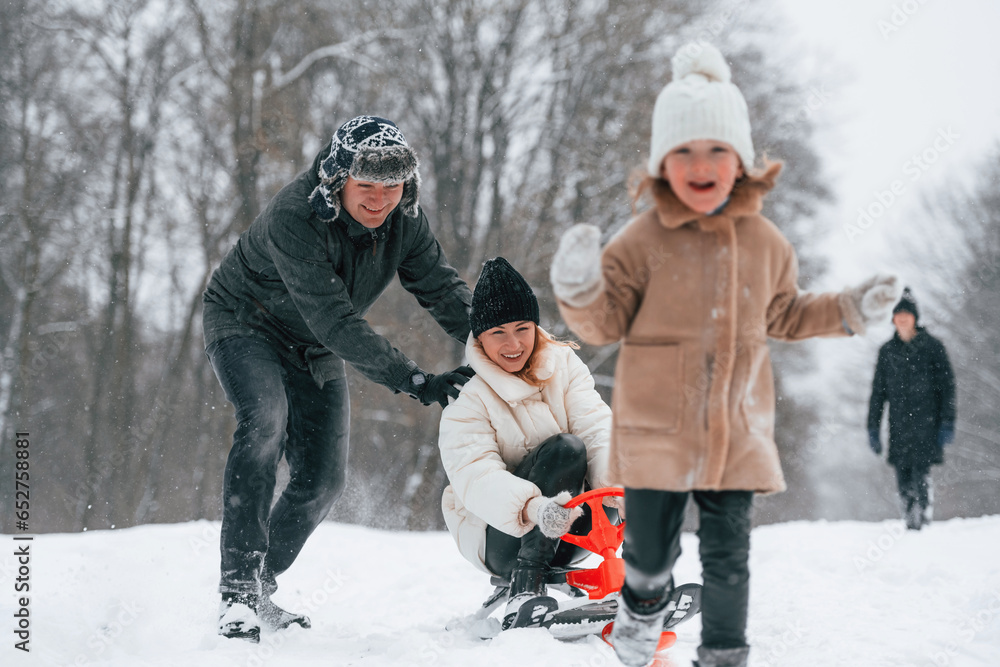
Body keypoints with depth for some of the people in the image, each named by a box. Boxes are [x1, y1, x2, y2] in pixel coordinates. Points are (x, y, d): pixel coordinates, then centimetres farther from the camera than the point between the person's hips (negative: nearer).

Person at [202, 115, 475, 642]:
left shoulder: (404, 222, -15)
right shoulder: (293, 219, -35)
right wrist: (416, 382, -44)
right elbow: (336, 322, -40)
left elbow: (443, 290, -12)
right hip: (244, 325, -6)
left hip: (316, 351, 6)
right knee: (266, 419, -33)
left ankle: (260, 586, 20)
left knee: (323, 479, -2)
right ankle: (237, 589, -31)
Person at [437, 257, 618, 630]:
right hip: (499, 537, -4)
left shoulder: (563, 366, 4)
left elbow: (597, 429, -10)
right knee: (564, 448, -29)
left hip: (562, 536, 4)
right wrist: (533, 507, -45)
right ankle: (524, 589, -33)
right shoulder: (467, 403, -9)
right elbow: (476, 477, -25)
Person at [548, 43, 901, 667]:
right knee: (651, 549, 8)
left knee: (728, 556, 7)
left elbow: (784, 314, 19)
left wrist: (852, 308, 10)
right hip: (656, 431, -2)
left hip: (737, 430, 2)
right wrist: (580, 289, -24)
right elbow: (606, 322, -4)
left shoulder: (765, 242, 3)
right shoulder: (643, 240, -9)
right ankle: (645, 606, 40)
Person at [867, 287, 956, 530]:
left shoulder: (931, 346, 4)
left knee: (921, 476, -15)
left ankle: (923, 526, -13)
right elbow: (878, 392, 16)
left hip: (926, 425, -3)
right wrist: (873, 427, 10)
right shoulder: (887, 351, 13)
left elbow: (947, 385, 2)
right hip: (899, 426, 3)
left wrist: (947, 423, -6)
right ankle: (910, 526, 6)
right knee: (904, 482, 0)